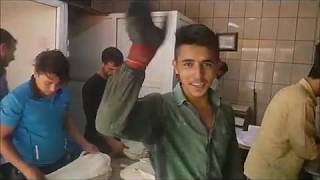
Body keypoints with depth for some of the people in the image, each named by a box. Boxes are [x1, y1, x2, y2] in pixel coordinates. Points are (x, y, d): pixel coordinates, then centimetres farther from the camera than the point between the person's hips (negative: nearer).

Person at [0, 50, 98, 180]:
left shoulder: (63, 94, -7)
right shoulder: (16, 99, -20)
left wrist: (84, 144, 2)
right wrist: (25, 168, -22)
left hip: (61, 162, 5)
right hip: (31, 168, -4)